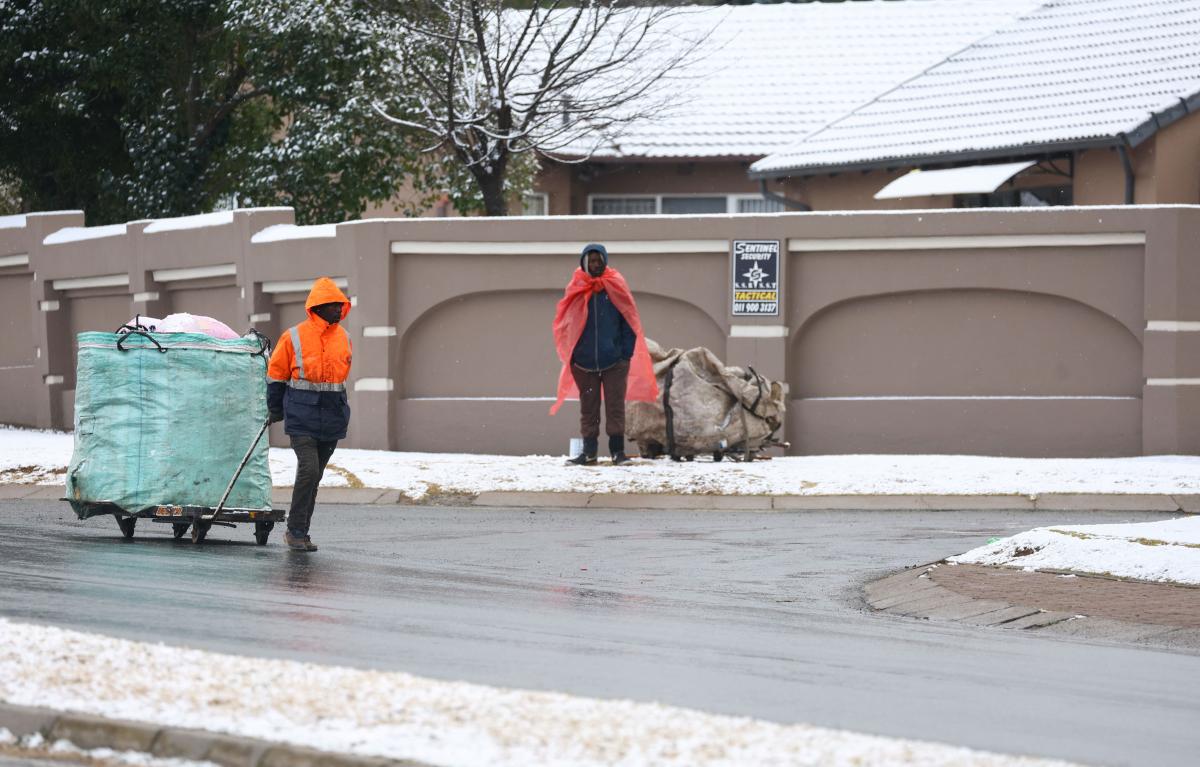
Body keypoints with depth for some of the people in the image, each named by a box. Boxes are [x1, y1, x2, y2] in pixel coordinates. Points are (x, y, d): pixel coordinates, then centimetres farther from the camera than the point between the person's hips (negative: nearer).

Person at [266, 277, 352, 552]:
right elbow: (276, 375, 4)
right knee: (308, 469, -17)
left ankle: (300, 531, 19)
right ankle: (295, 531, -9)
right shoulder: (294, 338, -6)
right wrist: (276, 411, 10)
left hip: (332, 420, 5)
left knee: (314, 476, 10)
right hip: (303, 418, -5)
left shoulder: (343, 338, 9)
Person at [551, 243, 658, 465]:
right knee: (588, 408, 6)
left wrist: (626, 354, -7)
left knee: (615, 406, -2)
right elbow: (566, 323, 8)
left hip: (614, 361, -2)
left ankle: (617, 450, 2)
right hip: (584, 361, 2)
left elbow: (629, 322, 0)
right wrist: (571, 355, 2)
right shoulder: (576, 290, 3)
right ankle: (589, 452, 10)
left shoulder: (616, 287, 0)